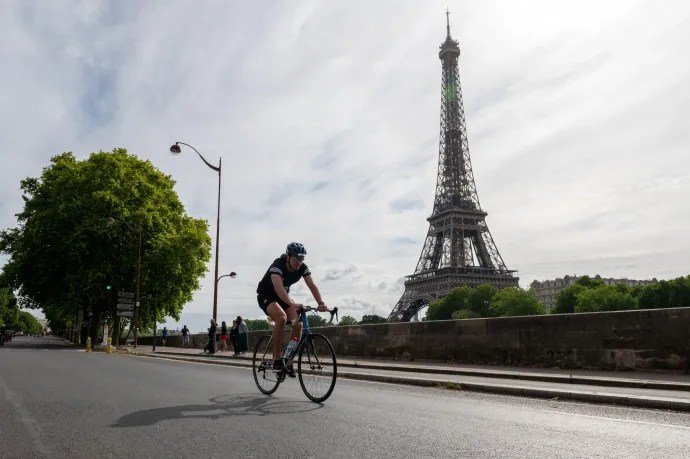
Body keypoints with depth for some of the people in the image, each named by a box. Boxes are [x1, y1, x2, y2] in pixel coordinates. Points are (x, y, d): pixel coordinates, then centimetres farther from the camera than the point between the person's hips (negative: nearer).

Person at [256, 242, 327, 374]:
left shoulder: (303, 268, -15)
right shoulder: (278, 265, -32)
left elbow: (312, 285, -22)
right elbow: (278, 287, -48)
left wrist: (320, 303, -39)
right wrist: (292, 304, -61)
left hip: (283, 296, 6)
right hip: (266, 296, -6)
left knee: (298, 324, -14)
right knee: (282, 317, -34)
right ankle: (277, 359, -24)